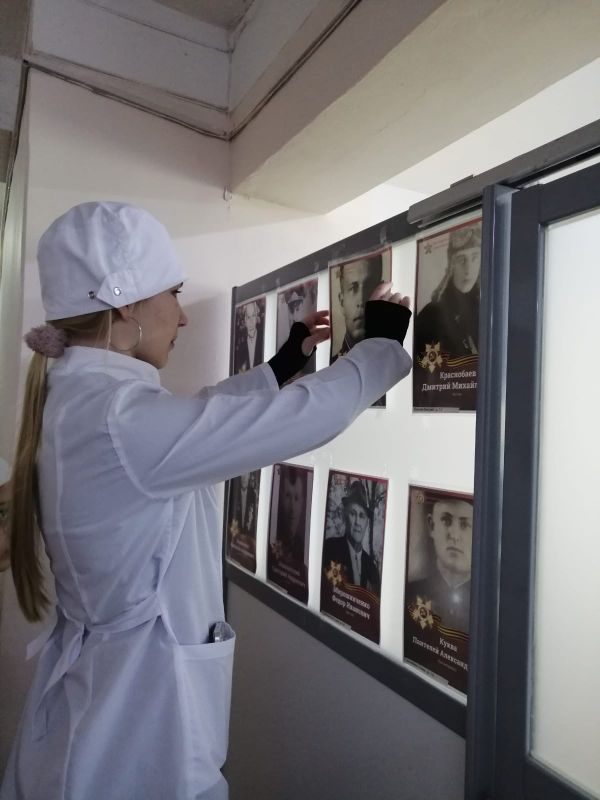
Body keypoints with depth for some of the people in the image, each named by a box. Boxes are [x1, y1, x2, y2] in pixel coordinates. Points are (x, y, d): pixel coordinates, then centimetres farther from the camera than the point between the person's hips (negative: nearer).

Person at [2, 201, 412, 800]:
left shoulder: (77, 398, 1)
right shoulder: (117, 418, -28)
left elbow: (198, 416, 15)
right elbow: (307, 416, -25)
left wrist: (287, 360, 18)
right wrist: (383, 342, -8)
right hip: (137, 692, -9)